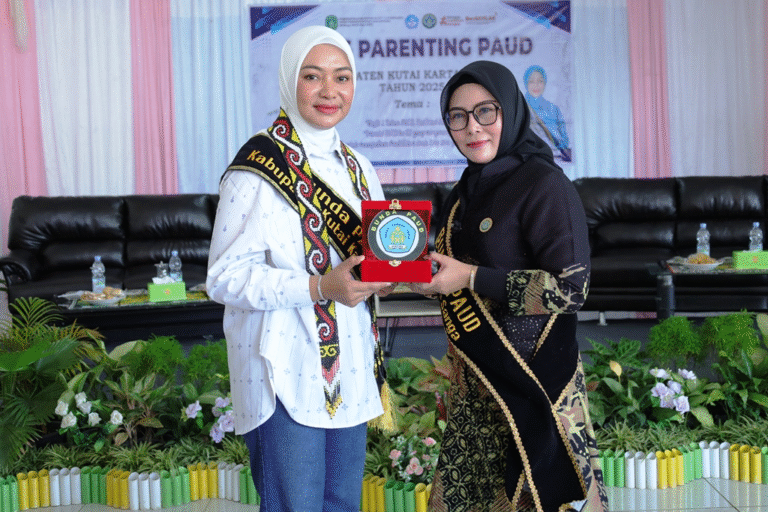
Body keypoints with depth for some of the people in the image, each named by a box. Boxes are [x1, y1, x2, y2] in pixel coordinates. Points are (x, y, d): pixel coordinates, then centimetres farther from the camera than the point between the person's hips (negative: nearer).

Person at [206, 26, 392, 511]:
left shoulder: (357, 168, 12)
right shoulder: (259, 167, -11)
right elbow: (225, 277, -16)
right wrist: (319, 287, -24)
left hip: (351, 368, 7)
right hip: (286, 375, -7)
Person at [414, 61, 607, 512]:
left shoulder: (544, 184, -13)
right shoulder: (471, 187, 11)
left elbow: (570, 289, -20)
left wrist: (471, 278, -19)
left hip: (530, 372, -7)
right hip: (476, 375, 7)